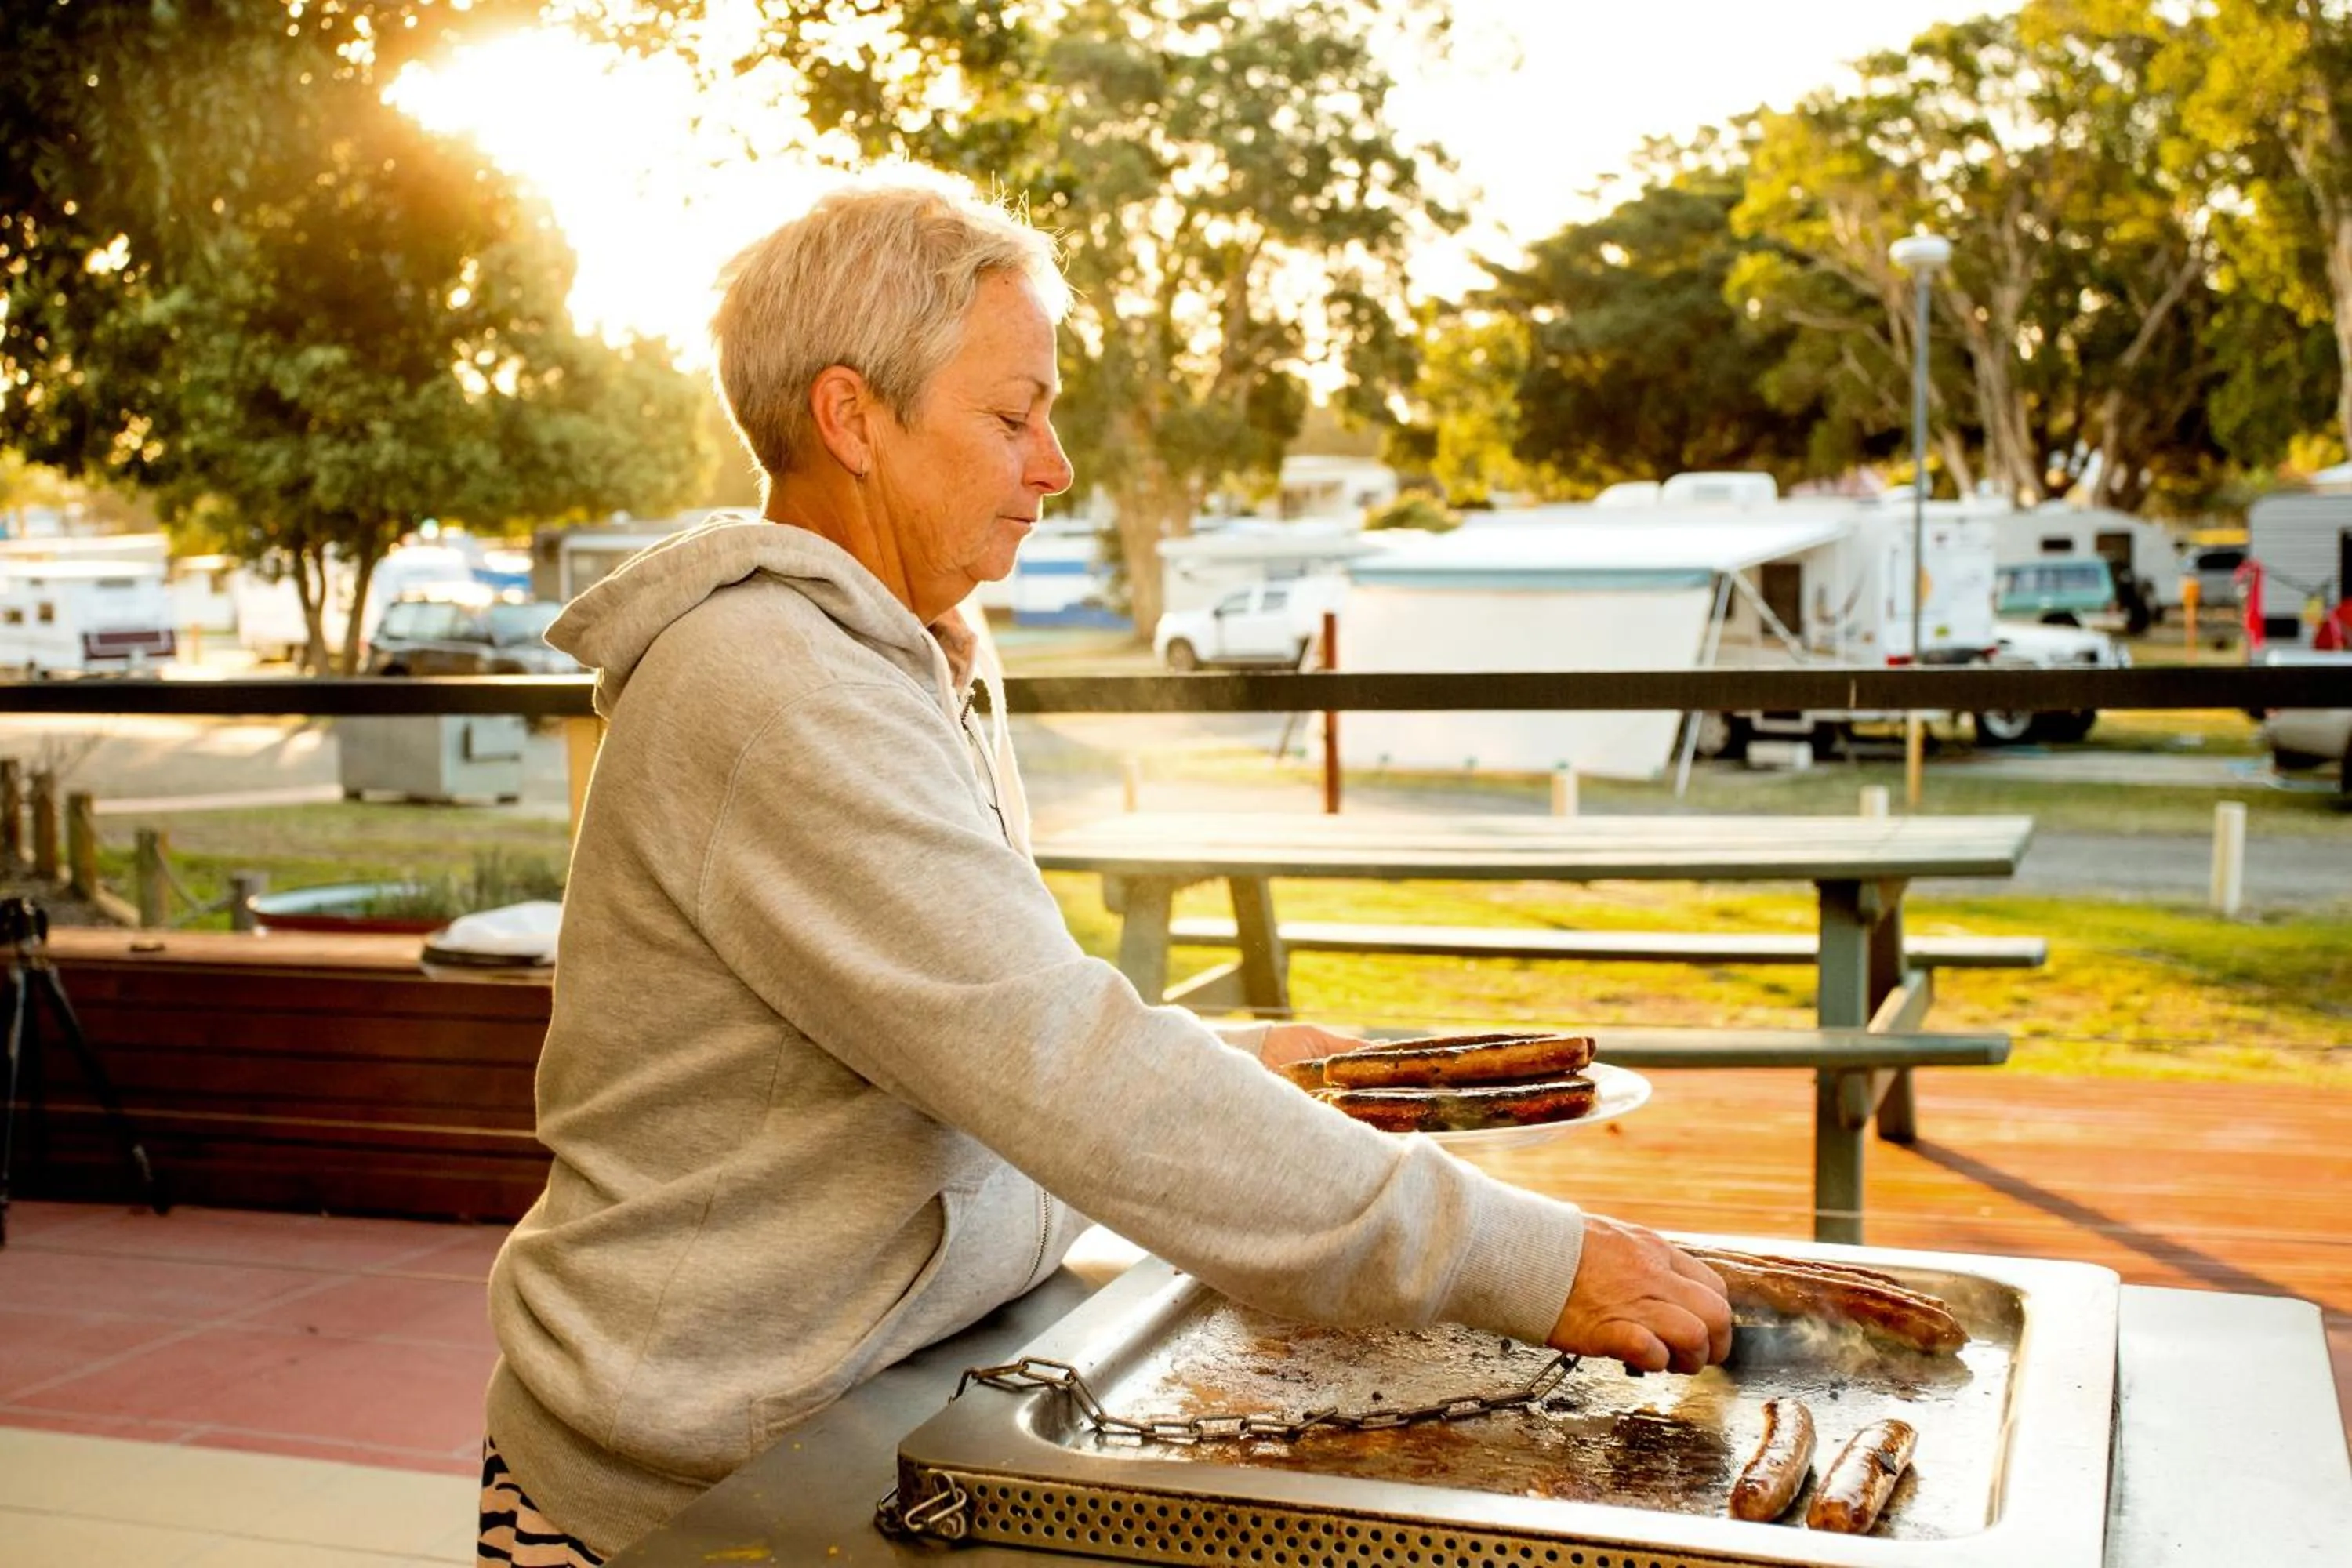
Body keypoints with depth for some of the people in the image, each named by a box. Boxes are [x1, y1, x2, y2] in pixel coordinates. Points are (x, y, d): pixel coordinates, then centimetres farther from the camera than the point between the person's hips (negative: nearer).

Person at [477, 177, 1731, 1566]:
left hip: (887, 1412, 8)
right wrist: (1523, 1265, -26)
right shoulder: (776, 691, -21)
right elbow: (1069, 1077, -28)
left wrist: (1224, 1057, 5)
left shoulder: (922, 667, 12)